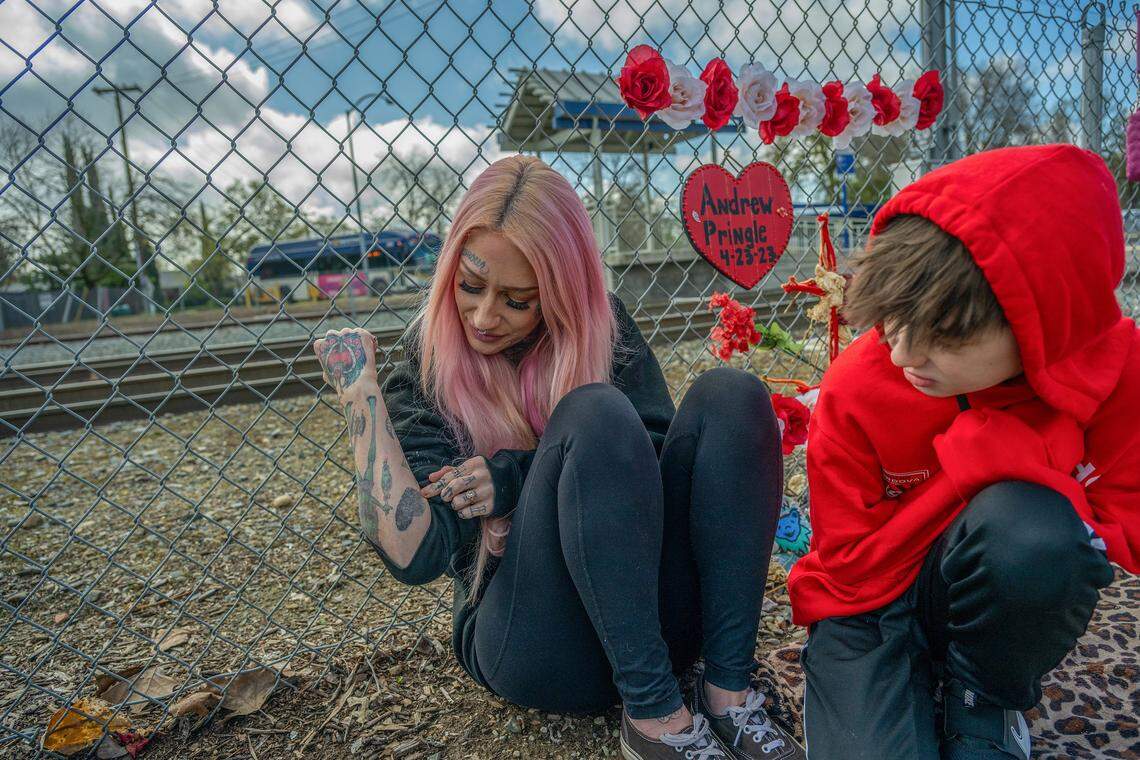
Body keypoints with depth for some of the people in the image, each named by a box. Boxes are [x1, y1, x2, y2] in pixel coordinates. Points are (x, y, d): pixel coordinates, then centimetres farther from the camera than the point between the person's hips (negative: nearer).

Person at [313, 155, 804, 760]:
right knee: (594, 413, -28)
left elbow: (658, 455, -6)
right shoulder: (427, 375, -5)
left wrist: (517, 474, -16)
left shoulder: (601, 325, 3)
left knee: (728, 394, -16)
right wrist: (359, 390, -20)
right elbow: (417, 555, -17)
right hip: (531, 638, -3)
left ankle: (728, 690, -17)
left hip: (653, 613, 4)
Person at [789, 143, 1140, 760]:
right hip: (874, 602, -2)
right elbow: (850, 564, -14)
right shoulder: (853, 390, -21)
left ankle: (984, 703, -3)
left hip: (1014, 605, 3)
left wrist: (1022, 469, -25)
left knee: (1033, 528, -33)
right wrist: (972, 466, -21)